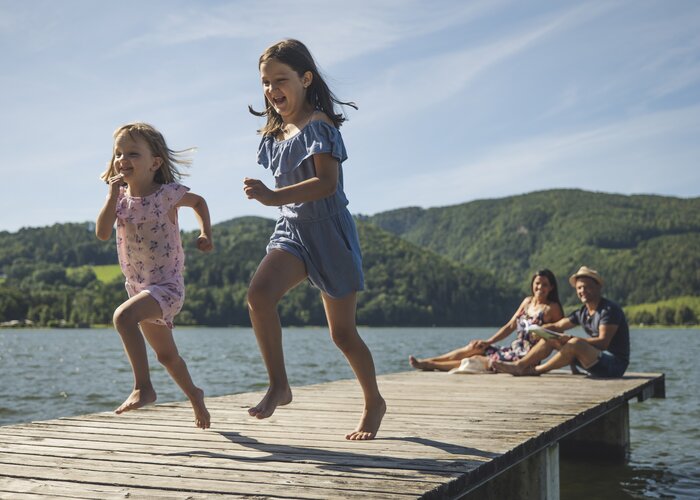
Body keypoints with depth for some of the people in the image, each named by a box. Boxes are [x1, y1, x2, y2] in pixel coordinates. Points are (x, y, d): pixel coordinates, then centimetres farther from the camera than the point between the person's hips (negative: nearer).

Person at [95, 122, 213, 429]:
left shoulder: (168, 193, -10)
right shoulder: (120, 198, 1)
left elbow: (198, 201, 9)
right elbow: (102, 233, -13)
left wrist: (206, 234, -5)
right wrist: (113, 195, -18)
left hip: (167, 285, -6)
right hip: (138, 287, 7)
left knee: (123, 316, -33)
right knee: (166, 355, 20)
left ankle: (143, 387, -25)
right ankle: (193, 394, 45)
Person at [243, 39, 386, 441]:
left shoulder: (319, 125, -12)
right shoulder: (276, 133, 12)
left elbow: (327, 182, -24)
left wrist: (275, 197, -33)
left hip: (329, 231, -6)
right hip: (291, 230, 6)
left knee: (342, 332, 3)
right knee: (259, 293, -24)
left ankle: (374, 403, 24)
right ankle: (279, 385, -15)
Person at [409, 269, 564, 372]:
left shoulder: (552, 308, -10)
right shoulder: (527, 301, 10)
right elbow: (510, 326, 13)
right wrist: (487, 342, 8)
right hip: (513, 350, 7)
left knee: (476, 361, -13)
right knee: (472, 348, -2)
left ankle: (429, 365, -6)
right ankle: (426, 362, 3)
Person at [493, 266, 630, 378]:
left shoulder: (609, 310, -14)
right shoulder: (582, 312, 12)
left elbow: (603, 342, -23)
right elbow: (557, 326, 14)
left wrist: (571, 339, -29)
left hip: (615, 365, -8)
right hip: (596, 361, 9)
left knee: (576, 344, -32)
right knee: (551, 338, 4)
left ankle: (536, 370, -17)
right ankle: (519, 366, -6)